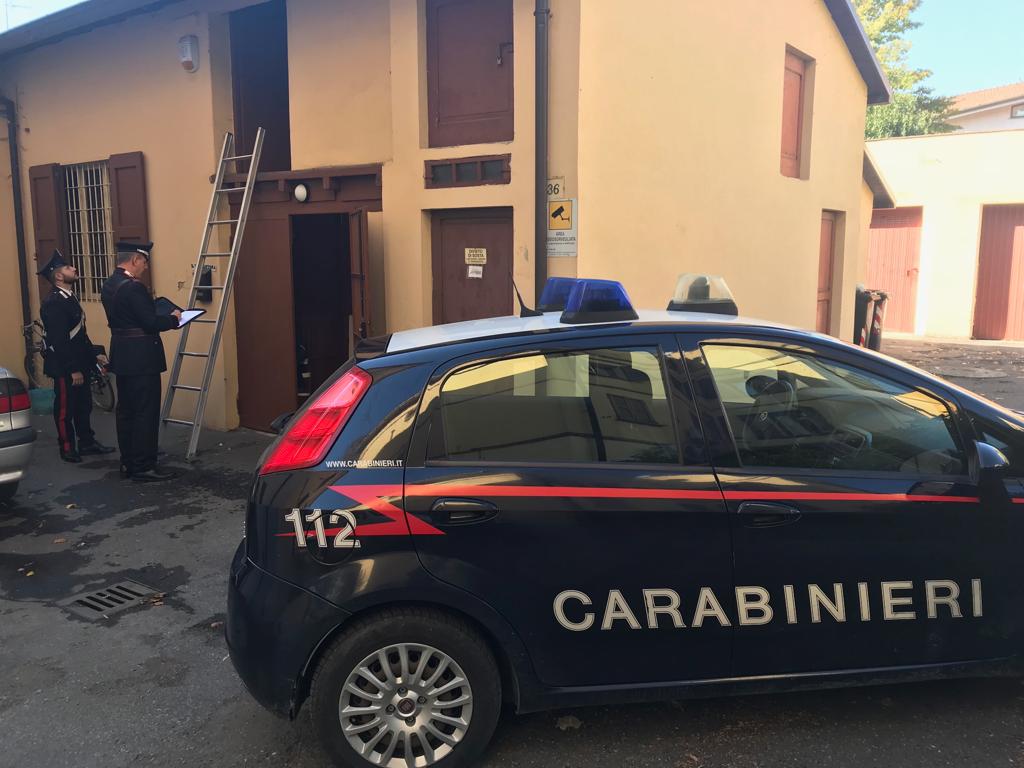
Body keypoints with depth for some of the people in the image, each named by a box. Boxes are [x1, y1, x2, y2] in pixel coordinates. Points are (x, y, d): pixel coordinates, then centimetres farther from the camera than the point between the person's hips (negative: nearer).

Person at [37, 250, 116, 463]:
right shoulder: (52, 303, -19)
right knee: (65, 408, 3)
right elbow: (59, 340, -23)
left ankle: (87, 443, 27)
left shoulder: (69, 298, 12)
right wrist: (73, 370, -22)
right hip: (64, 368, -9)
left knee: (84, 405, 16)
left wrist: (94, 355, 14)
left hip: (79, 364, 9)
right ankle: (67, 448, 15)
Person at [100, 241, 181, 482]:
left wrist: (163, 317, 14)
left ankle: (128, 462, 22)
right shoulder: (133, 287, -19)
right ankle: (143, 467, 1)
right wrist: (173, 318, -4)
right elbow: (151, 323, -21)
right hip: (141, 359, -10)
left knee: (126, 411, 14)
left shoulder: (109, 285, 11)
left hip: (122, 358, 10)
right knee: (146, 413, -4)